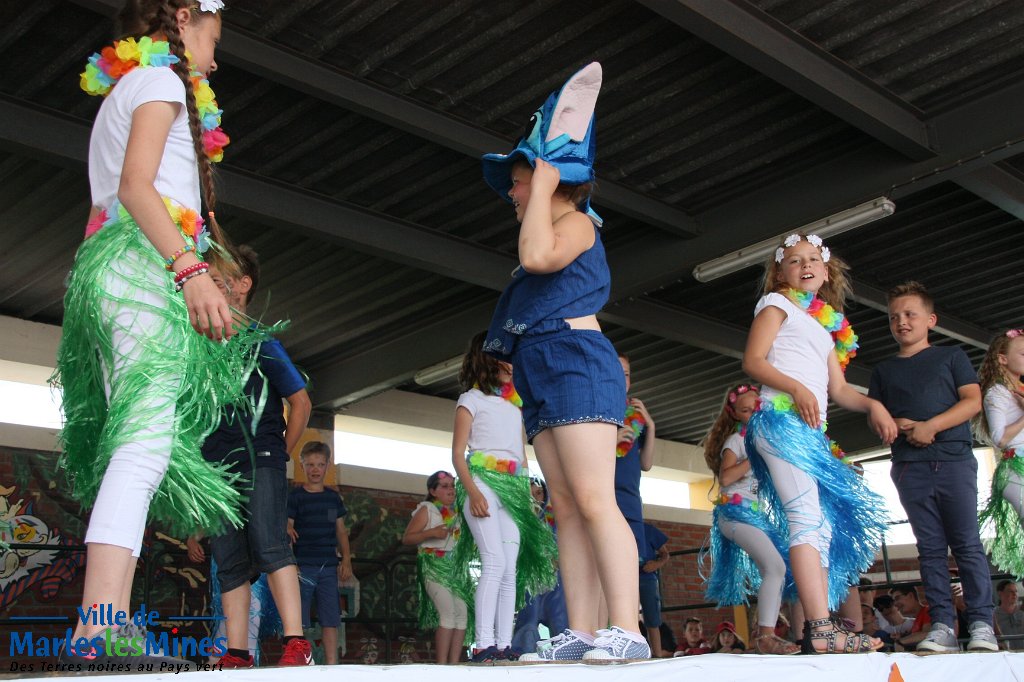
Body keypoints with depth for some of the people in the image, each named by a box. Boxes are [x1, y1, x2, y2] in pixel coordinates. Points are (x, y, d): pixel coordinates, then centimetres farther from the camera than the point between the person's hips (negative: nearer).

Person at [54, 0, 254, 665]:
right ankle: (96, 634, -32)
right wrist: (191, 267, -21)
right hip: (143, 263, -10)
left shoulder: (120, 94, 32)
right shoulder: (159, 76, 4)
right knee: (145, 445, -22)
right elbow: (135, 186, -11)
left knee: (136, 450, 1)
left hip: (107, 262, 10)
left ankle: (109, 634, -5)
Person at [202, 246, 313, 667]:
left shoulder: (261, 341, 3)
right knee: (230, 563, 3)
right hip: (216, 467, 5)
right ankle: (237, 655, 5)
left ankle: (296, 645, -23)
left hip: (260, 461, -5)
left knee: (269, 546, -19)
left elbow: (301, 402, 3)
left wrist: (282, 454, 2)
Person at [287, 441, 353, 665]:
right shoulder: (294, 496, 1)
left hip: (329, 566, 4)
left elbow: (341, 531, 16)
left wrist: (346, 560, 8)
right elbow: (286, 527, -3)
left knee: (331, 620, 4)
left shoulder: (333, 497, 14)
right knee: (298, 621, -3)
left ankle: (332, 665, 7)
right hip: (302, 565, -4)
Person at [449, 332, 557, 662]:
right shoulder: (471, 399, 6)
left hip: (513, 487, 6)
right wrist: (472, 491, -17)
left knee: (511, 570, -3)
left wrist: (526, 492, 10)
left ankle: (504, 645, -3)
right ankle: (483, 644, -21)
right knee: (495, 562, -19)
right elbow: (458, 453, -2)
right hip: (483, 481, -6)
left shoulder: (516, 404, 22)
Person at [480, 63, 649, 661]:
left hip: (575, 361, -10)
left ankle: (627, 632, -21)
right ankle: (580, 634, -2)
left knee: (595, 500, -18)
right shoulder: (551, 235, 28)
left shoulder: (576, 222, 1)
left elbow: (537, 256, -18)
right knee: (568, 509, 1)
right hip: (543, 373, 10)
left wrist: (544, 178, -7)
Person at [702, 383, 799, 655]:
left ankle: (764, 635, 6)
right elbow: (725, 477, -16)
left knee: (775, 571, 1)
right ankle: (765, 636, -23)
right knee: (776, 566, -21)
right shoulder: (736, 440, -2)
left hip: (758, 514, 7)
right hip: (736, 512, -7)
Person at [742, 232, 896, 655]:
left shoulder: (828, 327, 29)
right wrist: (796, 388, -19)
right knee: (809, 519, -21)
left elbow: (839, 389, 23)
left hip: (811, 432, 9)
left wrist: (872, 405, 3)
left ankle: (817, 631, 3)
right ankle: (821, 629, -28)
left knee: (824, 528, 3)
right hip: (781, 421, -9)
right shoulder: (778, 304, 8)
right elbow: (753, 360, -5)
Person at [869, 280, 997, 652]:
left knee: (967, 544, -5)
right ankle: (942, 625, 1)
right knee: (930, 548, 1)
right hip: (910, 467, 2)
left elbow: (973, 401, 1)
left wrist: (931, 426, -12)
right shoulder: (883, 370, 18)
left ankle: (982, 624, -2)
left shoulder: (952, 356, 11)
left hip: (954, 459, -2)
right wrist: (899, 425, -8)